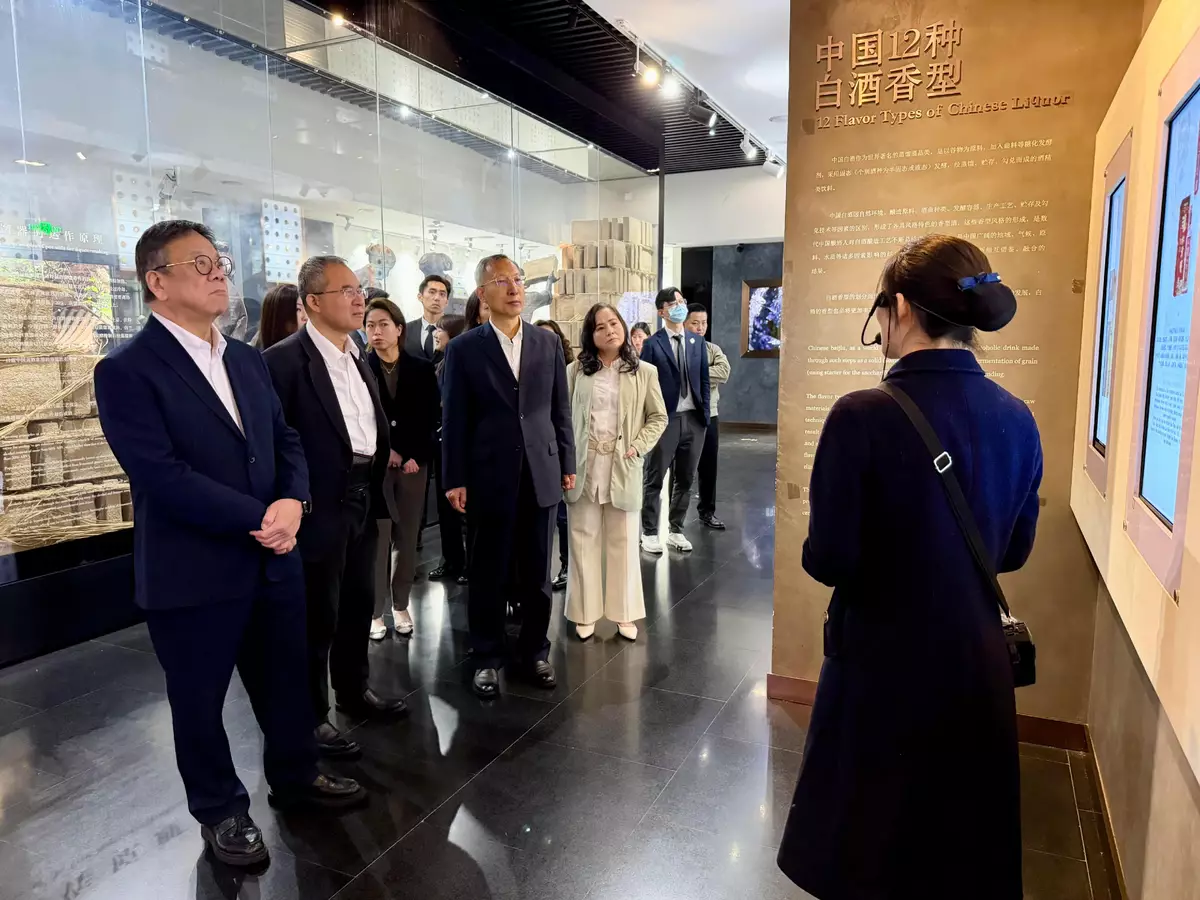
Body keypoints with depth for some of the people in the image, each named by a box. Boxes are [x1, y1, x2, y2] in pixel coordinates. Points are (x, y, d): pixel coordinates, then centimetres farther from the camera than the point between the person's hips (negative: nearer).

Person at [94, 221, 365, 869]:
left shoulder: (246, 359, 8)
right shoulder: (127, 371, -14)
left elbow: (286, 440, 7)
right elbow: (163, 476, -22)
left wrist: (292, 501, -14)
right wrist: (259, 520, -20)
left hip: (272, 560, 6)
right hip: (193, 573, -6)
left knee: (286, 681, 20)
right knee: (199, 702, 14)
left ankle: (294, 776, 43)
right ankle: (220, 811, 37)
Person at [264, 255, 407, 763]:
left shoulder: (356, 357, 12)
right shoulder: (285, 359, -14)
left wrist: (385, 455, 6)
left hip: (362, 498, 8)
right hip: (321, 505, -8)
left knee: (359, 602, 19)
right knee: (318, 613, 4)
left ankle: (353, 689, 38)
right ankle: (312, 716, 21)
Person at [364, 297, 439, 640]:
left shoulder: (422, 369, 5)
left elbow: (431, 419, 3)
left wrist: (416, 457, -6)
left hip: (414, 463, 2)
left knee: (407, 538, 7)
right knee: (377, 539, -2)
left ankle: (401, 605, 20)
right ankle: (376, 611, 10)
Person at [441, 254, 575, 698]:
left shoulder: (548, 342, 6)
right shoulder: (464, 348, -2)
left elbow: (560, 409, 9)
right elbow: (453, 420, -3)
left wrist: (567, 463, 7)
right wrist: (455, 479, -6)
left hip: (540, 473, 3)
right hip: (488, 477, -2)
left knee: (537, 572, 12)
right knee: (488, 574, 9)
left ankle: (534, 652, 28)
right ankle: (486, 658, 25)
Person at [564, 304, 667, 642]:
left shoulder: (644, 372, 2)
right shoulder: (576, 370, 3)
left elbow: (659, 417, 5)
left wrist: (637, 447, -8)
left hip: (623, 467, 0)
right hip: (584, 465, 0)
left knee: (623, 541, 8)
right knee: (584, 539, 6)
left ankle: (623, 613, 20)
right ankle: (586, 613, 18)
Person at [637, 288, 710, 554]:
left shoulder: (697, 342, 11)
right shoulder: (652, 344, -4)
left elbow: (703, 381, 12)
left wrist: (704, 414, 5)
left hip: (694, 419, 5)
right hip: (666, 419, -5)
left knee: (685, 479, 11)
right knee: (655, 479, 3)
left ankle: (676, 531, 24)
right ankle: (649, 533, 14)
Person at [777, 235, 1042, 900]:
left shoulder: (863, 417, -22)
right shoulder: (1017, 420, -4)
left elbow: (829, 560, -19)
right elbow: (1013, 550, 6)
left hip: (885, 669, -5)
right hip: (980, 670, 5)